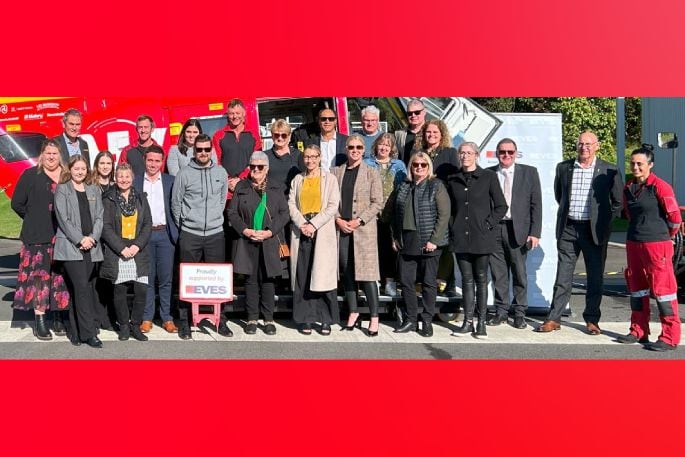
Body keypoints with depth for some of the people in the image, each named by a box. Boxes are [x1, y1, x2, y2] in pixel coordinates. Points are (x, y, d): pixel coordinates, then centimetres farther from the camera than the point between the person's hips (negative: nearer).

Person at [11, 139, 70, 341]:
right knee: (39, 275, -5)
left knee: (60, 277, 4)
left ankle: (58, 318, 14)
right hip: (38, 236, -2)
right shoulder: (30, 175, 3)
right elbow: (17, 203, 5)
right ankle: (40, 322, -2)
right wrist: (34, 219, 4)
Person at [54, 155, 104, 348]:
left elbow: (99, 217, 10)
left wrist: (92, 237, -6)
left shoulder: (94, 191, 17)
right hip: (70, 247, -4)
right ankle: (89, 333, -12)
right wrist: (80, 239, -12)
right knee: (82, 287, -13)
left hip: (91, 247, 4)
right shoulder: (62, 190, 5)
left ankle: (78, 333, 13)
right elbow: (62, 218, -4)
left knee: (87, 289, 4)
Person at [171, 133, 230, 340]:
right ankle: (184, 322, 11)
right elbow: (175, 203, 5)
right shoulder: (184, 174, -1)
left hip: (215, 233, 2)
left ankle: (221, 321, 14)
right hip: (189, 235, -2)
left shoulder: (221, 172, 7)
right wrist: (183, 226, 10)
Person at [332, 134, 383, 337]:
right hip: (341, 228, 3)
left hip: (364, 229, -3)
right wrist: (338, 219, -6)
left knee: (367, 274, -7)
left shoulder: (372, 173, 4)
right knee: (347, 273, 8)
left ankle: (374, 317, -2)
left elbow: (377, 203, -1)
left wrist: (359, 221, -11)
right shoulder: (337, 172, 11)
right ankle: (353, 312, 19)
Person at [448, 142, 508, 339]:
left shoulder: (488, 177, 0)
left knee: (481, 279, 3)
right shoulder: (453, 180, 10)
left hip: (481, 237, -3)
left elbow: (501, 206, 1)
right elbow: (449, 208, 18)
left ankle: (481, 323, 9)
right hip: (460, 237, 3)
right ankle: (467, 322, 11)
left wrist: (488, 224, -7)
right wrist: (452, 229, 7)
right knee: (467, 279, 7)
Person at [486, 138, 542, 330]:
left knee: (520, 274, 4)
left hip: (517, 229, -1)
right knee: (498, 274, 7)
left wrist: (535, 233, -5)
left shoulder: (529, 172, 4)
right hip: (493, 229, 1)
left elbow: (536, 204, 2)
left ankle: (520, 313, 15)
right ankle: (501, 311, 19)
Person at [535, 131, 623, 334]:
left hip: (595, 230, -1)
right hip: (568, 228, 2)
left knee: (595, 277, 6)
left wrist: (605, 219, 2)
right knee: (563, 276, 4)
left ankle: (592, 320, 18)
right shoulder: (563, 167, 5)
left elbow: (618, 201, 5)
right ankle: (553, 319, 9)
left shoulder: (609, 171, -2)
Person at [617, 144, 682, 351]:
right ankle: (638, 332, 24)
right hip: (633, 243, 7)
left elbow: (674, 217, -7)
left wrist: (664, 235, 7)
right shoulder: (628, 188, 9)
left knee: (663, 287, -4)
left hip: (657, 244, -7)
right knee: (636, 287, 13)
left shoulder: (660, 186, -11)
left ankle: (670, 337, 2)